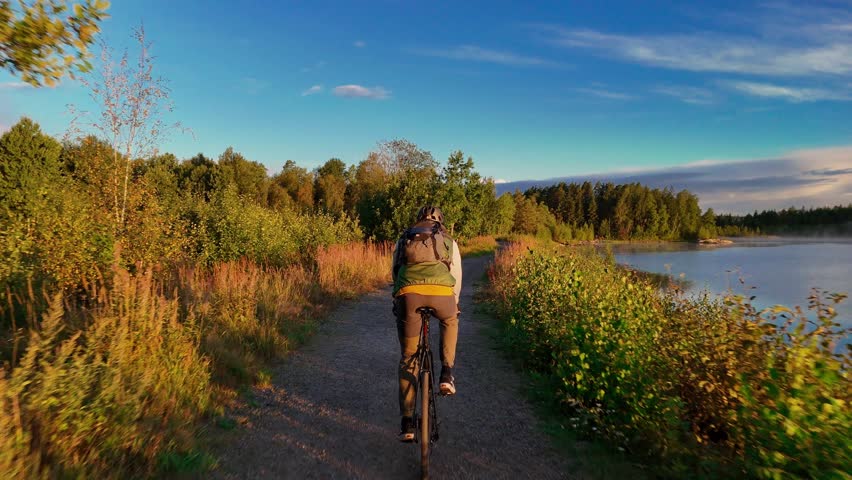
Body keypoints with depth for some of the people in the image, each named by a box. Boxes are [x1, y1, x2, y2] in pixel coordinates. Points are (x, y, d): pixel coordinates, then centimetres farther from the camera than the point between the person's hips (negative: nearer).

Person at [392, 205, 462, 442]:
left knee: (408, 358, 16)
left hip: (407, 293, 1)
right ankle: (447, 373, 22)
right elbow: (457, 278, 29)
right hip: (441, 291, -1)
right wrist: (453, 304, 46)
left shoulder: (403, 239, 30)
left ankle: (407, 422, 17)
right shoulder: (449, 241, 27)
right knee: (450, 321, 37)